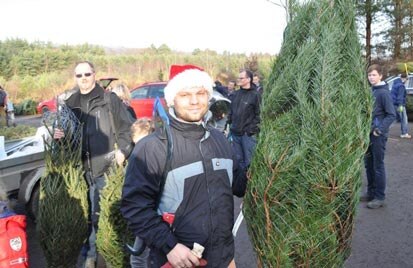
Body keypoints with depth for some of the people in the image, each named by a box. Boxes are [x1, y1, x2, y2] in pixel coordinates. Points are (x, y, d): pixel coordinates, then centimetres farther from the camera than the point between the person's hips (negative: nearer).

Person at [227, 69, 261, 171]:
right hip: (235, 132, 6)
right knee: (238, 158, 15)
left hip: (248, 133, -6)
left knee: (248, 160, 0)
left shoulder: (255, 95, -8)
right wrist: (228, 124, 12)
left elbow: (258, 114, -9)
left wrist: (252, 128, -13)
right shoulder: (236, 94, 11)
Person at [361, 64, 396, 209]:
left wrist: (380, 129, -21)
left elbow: (392, 115, -17)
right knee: (368, 164, 14)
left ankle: (380, 197, 8)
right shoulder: (370, 91, 10)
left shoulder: (384, 92, -13)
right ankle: (371, 192, 26)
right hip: (368, 133, 8)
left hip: (378, 135, -8)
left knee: (378, 166, -1)